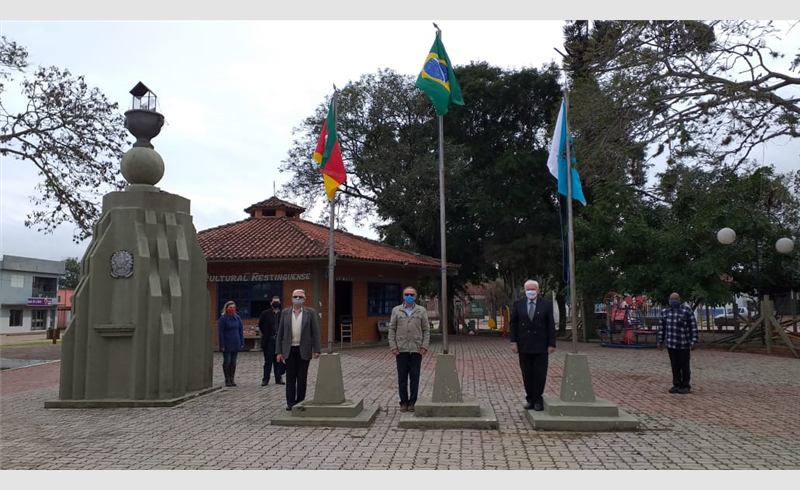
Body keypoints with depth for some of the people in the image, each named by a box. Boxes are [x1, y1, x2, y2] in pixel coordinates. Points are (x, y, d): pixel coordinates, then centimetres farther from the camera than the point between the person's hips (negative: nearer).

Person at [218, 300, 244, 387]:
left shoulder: (237, 318, 6)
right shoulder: (223, 318, -7)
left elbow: (241, 330, 10)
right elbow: (221, 332, -9)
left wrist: (242, 342, 5)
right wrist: (222, 345, -13)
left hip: (236, 344, 4)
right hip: (227, 344, -4)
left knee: (233, 362, 9)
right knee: (227, 361, 3)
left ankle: (232, 379, 17)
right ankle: (227, 380, 13)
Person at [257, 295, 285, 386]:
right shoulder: (265, 313, 0)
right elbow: (260, 325, 10)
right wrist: (265, 334, 11)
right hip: (269, 341, -1)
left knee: (278, 361, 8)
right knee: (268, 361, 3)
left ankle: (278, 379, 16)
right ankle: (265, 379, 9)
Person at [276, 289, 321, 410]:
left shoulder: (310, 312, 1)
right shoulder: (285, 313, 6)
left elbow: (316, 332, -2)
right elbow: (280, 333, 6)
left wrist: (317, 349, -9)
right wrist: (279, 351, 2)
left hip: (304, 350, -1)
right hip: (289, 350, 1)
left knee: (302, 377, 5)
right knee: (290, 377, 3)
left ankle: (300, 402, 14)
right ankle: (290, 402, 10)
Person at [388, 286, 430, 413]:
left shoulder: (421, 311, 6)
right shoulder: (396, 310, 6)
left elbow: (426, 330, 4)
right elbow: (391, 329, 5)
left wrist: (425, 346, -5)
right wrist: (393, 346, -3)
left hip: (416, 349, 0)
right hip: (401, 349, 0)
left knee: (415, 377, 4)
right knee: (402, 377, 4)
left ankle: (412, 402, 13)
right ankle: (404, 402, 13)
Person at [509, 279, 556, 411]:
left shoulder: (546, 305, 1)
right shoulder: (518, 304, 4)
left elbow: (551, 325, 1)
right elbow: (512, 324, 4)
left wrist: (551, 344, -4)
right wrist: (513, 342, -4)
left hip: (541, 346, -1)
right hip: (524, 346, 1)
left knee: (540, 374, 2)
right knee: (527, 374, 6)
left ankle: (537, 400, 13)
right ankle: (530, 399, 16)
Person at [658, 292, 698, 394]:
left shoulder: (687, 310, -6)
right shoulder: (665, 312, 7)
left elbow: (693, 327, -7)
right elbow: (662, 328, 12)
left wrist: (694, 342, -13)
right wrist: (660, 341, 11)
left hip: (684, 344, -4)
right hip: (671, 344, 4)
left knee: (684, 366, 4)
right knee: (675, 366, 9)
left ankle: (686, 386, 13)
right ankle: (677, 385, 16)